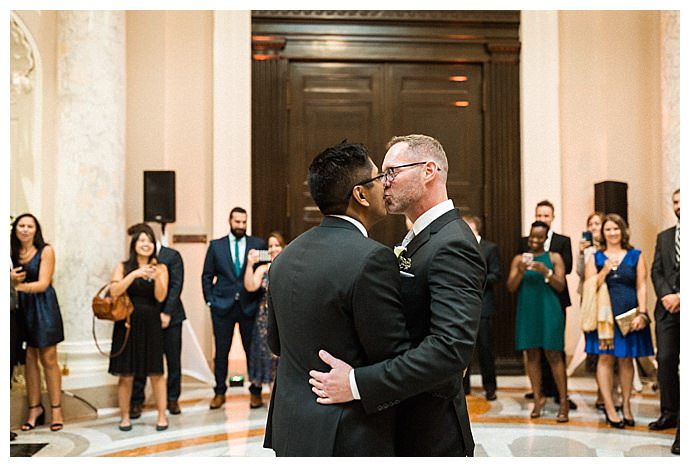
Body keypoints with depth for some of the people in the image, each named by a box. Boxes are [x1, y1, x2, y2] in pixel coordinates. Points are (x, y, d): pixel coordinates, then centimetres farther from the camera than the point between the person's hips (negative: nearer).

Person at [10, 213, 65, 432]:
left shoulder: (46, 251, -4)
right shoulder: (11, 253, 8)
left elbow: (43, 284, -10)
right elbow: (11, 279, 8)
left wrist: (19, 285, -23)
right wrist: (11, 279, -15)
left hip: (43, 306, -3)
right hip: (21, 308, 3)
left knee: (48, 359, -1)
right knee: (29, 359, 4)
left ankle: (56, 410, 5)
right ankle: (34, 408, 13)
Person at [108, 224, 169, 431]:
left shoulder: (160, 268, 4)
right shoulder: (123, 267, 2)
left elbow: (160, 297, -5)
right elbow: (114, 291, -12)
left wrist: (157, 278, -22)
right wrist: (134, 274, -21)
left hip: (151, 324, 0)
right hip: (127, 324, 0)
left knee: (156, 372, 1)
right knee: (126, 373, 3)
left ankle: (162, 416, 10)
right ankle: (124, 416, 16)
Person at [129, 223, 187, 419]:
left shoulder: (172, 256, -3)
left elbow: (176, 286, -8)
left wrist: (167, 313, -14)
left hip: (169, 316, -1)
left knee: (173, 360, 6)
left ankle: (172, 399, 20)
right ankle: (136, 401, 12)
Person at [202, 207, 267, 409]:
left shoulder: (258, 245, 3)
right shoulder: (216, 246, 6)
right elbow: (207, 276, 9)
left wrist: (261, 300, -3)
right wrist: (210, 301, 2)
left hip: (250, 306, 0)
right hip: (223, 306, 1)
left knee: (252, 350, 4)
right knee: (221, 351, 5)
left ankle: (255, 392, 16)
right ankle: (219, 392, 17)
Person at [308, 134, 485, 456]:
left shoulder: (452, 245, -20)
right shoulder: (416, 239, 11)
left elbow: (451, 347, -30)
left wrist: (358, 384, -30)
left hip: (429, 434, -8)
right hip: (396, 422, 8)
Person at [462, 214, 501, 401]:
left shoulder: (490, 248, -2)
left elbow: (496, 275, -6)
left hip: (482, 305, -4)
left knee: (485, 347, 1)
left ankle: (490, 387, 11)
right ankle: (463, 385, 17)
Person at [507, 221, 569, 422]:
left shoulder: (554, 257, 5)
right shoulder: (519, 259, 9)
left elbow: (560, 286, -1)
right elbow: (511, 287, 3)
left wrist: (546, 271, -17)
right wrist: (520, 272, -15)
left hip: (549, 312, -2)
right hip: (527, 312, 2)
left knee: (553, 355, -4)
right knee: (532, 354, 6)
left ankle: (563, 402, 1)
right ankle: (538, 398, 15)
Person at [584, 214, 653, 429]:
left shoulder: (635, 256, 8)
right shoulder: (595, 258, 8)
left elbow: (641, 286, 3)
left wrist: (642, 313, -7)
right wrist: (604, 271, -12)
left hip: (629, 314, 0)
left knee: (626, 359, 5)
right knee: (606, 358, -3)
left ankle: (626, 406, 15)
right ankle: (609, 407, 1)